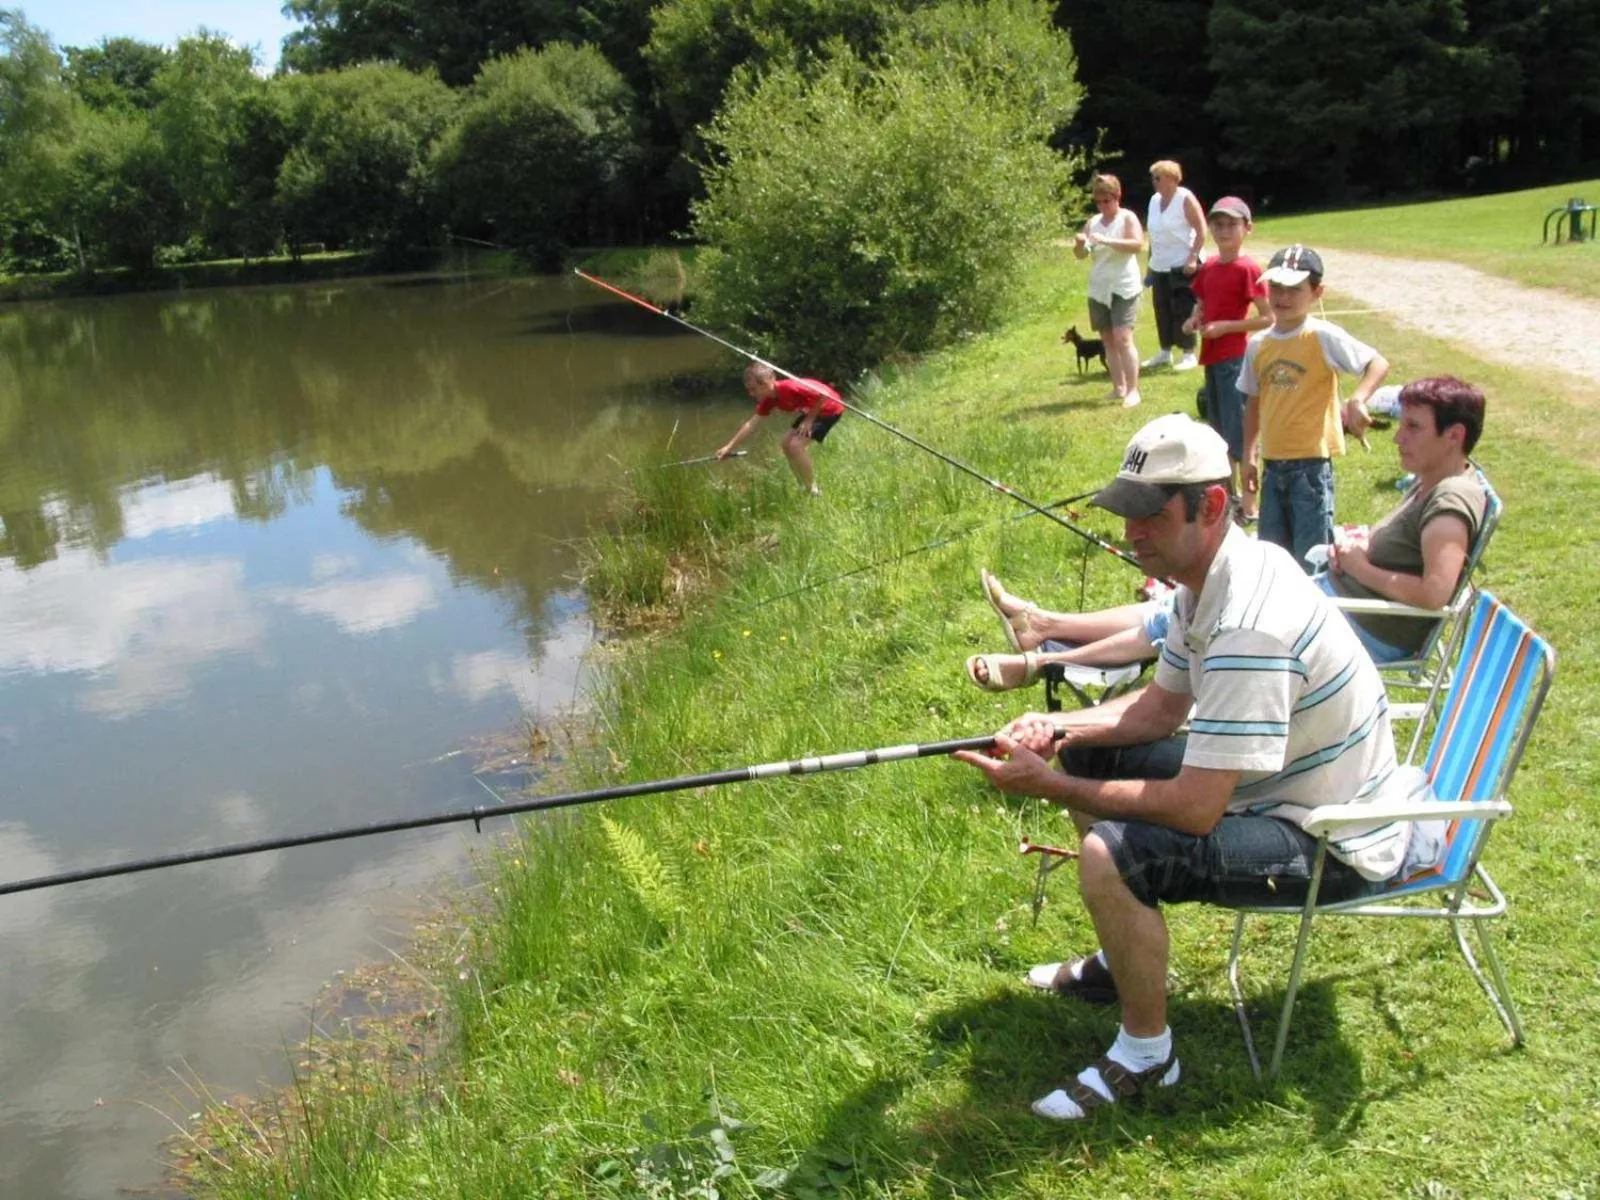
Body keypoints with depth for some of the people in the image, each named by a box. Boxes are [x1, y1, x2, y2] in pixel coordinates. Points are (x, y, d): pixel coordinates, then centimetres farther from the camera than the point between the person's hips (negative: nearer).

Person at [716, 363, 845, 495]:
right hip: (813, 410, 9)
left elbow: (824, 395, -29)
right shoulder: (769, 399, -4)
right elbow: (751, 424, 2)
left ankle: (813, 491, -4)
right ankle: (803, 486, 20)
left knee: (795, 445, -17)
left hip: (830, 408, -9)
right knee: (787, 443, 10)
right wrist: (729, 447, -1)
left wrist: (809, 419, -19)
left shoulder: (789, 388, -32)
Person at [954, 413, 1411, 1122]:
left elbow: (1195, 810, -33)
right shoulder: (1208, 574, -1)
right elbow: (1162, 706, 10)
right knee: (1089, 753, 15)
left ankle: (1146, 1055, -4)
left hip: (1335, 844, -10)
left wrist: (1048, 788, -25)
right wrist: (1059, 728, -7)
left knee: (1110, 855, -29)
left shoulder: (1248, 626, -33)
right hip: (1275, 784, 10)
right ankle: (1125, 959, 29)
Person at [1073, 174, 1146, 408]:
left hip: (1124, 288, -6)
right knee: (1109, 339, 8)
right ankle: (1118, 387, 14)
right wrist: (1080, 244, -14)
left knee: (1123, 338, -15)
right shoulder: (1092, 222, 10)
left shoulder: (1128, 218, -4)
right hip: (1098, 290, 6)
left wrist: (1106, 241, -28)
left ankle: (1133, 390, -13)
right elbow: (1080, 255, 10)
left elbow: (1138, 244, -20)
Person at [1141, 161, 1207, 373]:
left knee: (1182, 311, -6)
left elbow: (1202, 230, -11)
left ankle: (1189, 355, 1)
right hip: (1159, 266, 7)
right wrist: (1151, 260, 16)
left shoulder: (1185, 199, -10)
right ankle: (1165, 353, 20)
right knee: (1162, 310, 10)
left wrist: (1193, 257, -18)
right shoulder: (1155, 200, 11)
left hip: (1182, 266, -7)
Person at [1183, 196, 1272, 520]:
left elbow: (1268, 318, -14)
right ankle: (1233, 490, 33)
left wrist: (1225, 326, -19)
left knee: (1239, 432, -7)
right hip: (1211, 357, 8)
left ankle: (1249, 506, -2)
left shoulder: (1248, 269, -12)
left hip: (1235, 357, -8)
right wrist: (1194, 320, 2)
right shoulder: (1208, 268, 8)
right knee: (1220, 429, 18)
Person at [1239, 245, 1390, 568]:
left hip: (1312, 464, -6)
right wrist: (1247, 456, 13)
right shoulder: (1258, 344, 7)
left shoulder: (1323, 337, -9)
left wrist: (1357, 400, -30)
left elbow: (1378, 363, -12)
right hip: (1273, 465, 6)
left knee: (1311, 557, -3)